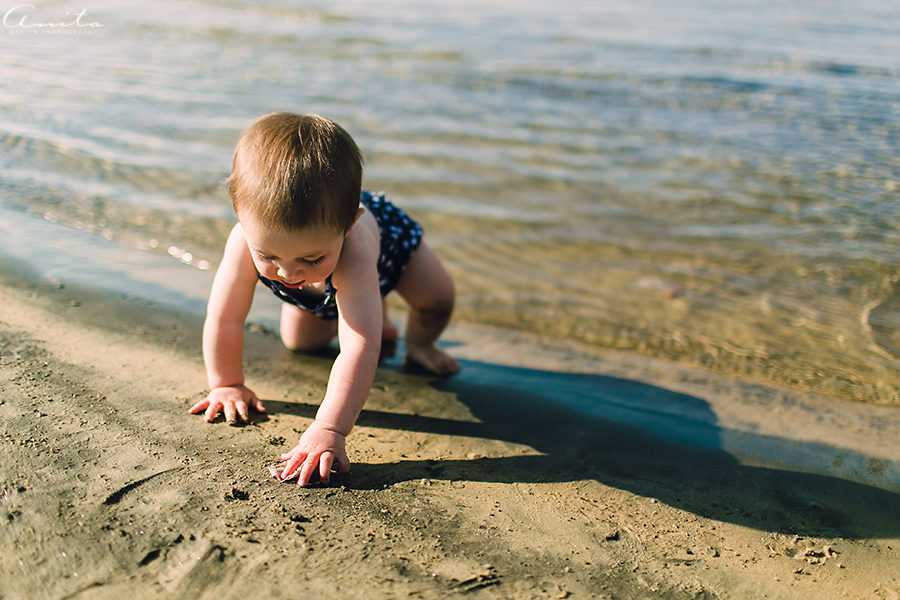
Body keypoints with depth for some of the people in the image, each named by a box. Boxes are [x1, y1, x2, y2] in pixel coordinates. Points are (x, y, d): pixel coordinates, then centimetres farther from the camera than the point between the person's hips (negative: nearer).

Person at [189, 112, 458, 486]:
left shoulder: (353, 250, -55)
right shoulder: (247, 242, -45)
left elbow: (359, 348, -62)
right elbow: (224, 320, -29)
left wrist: (328, 430, -70)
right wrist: (226, 385, -20)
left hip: (387, 234, -3)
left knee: (437, 300, -14)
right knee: (298, 342, 13)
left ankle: (419, 344, 22)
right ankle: (354, 319, 44)